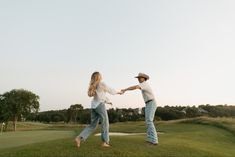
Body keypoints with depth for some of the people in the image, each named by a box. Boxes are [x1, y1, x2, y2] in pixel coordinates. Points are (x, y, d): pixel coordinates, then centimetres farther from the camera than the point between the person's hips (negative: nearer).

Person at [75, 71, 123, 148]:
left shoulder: (93, 86, 18)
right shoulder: (102, 84, -7)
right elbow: (110, 90, 4)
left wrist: (108, 101, 41)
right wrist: (118, 92, 23)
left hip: (93, 106, 8)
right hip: (100, 105, -8)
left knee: (92, 125, 10)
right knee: (105, 124, 6)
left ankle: (79, 138, -2)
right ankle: (104, 142, 10)